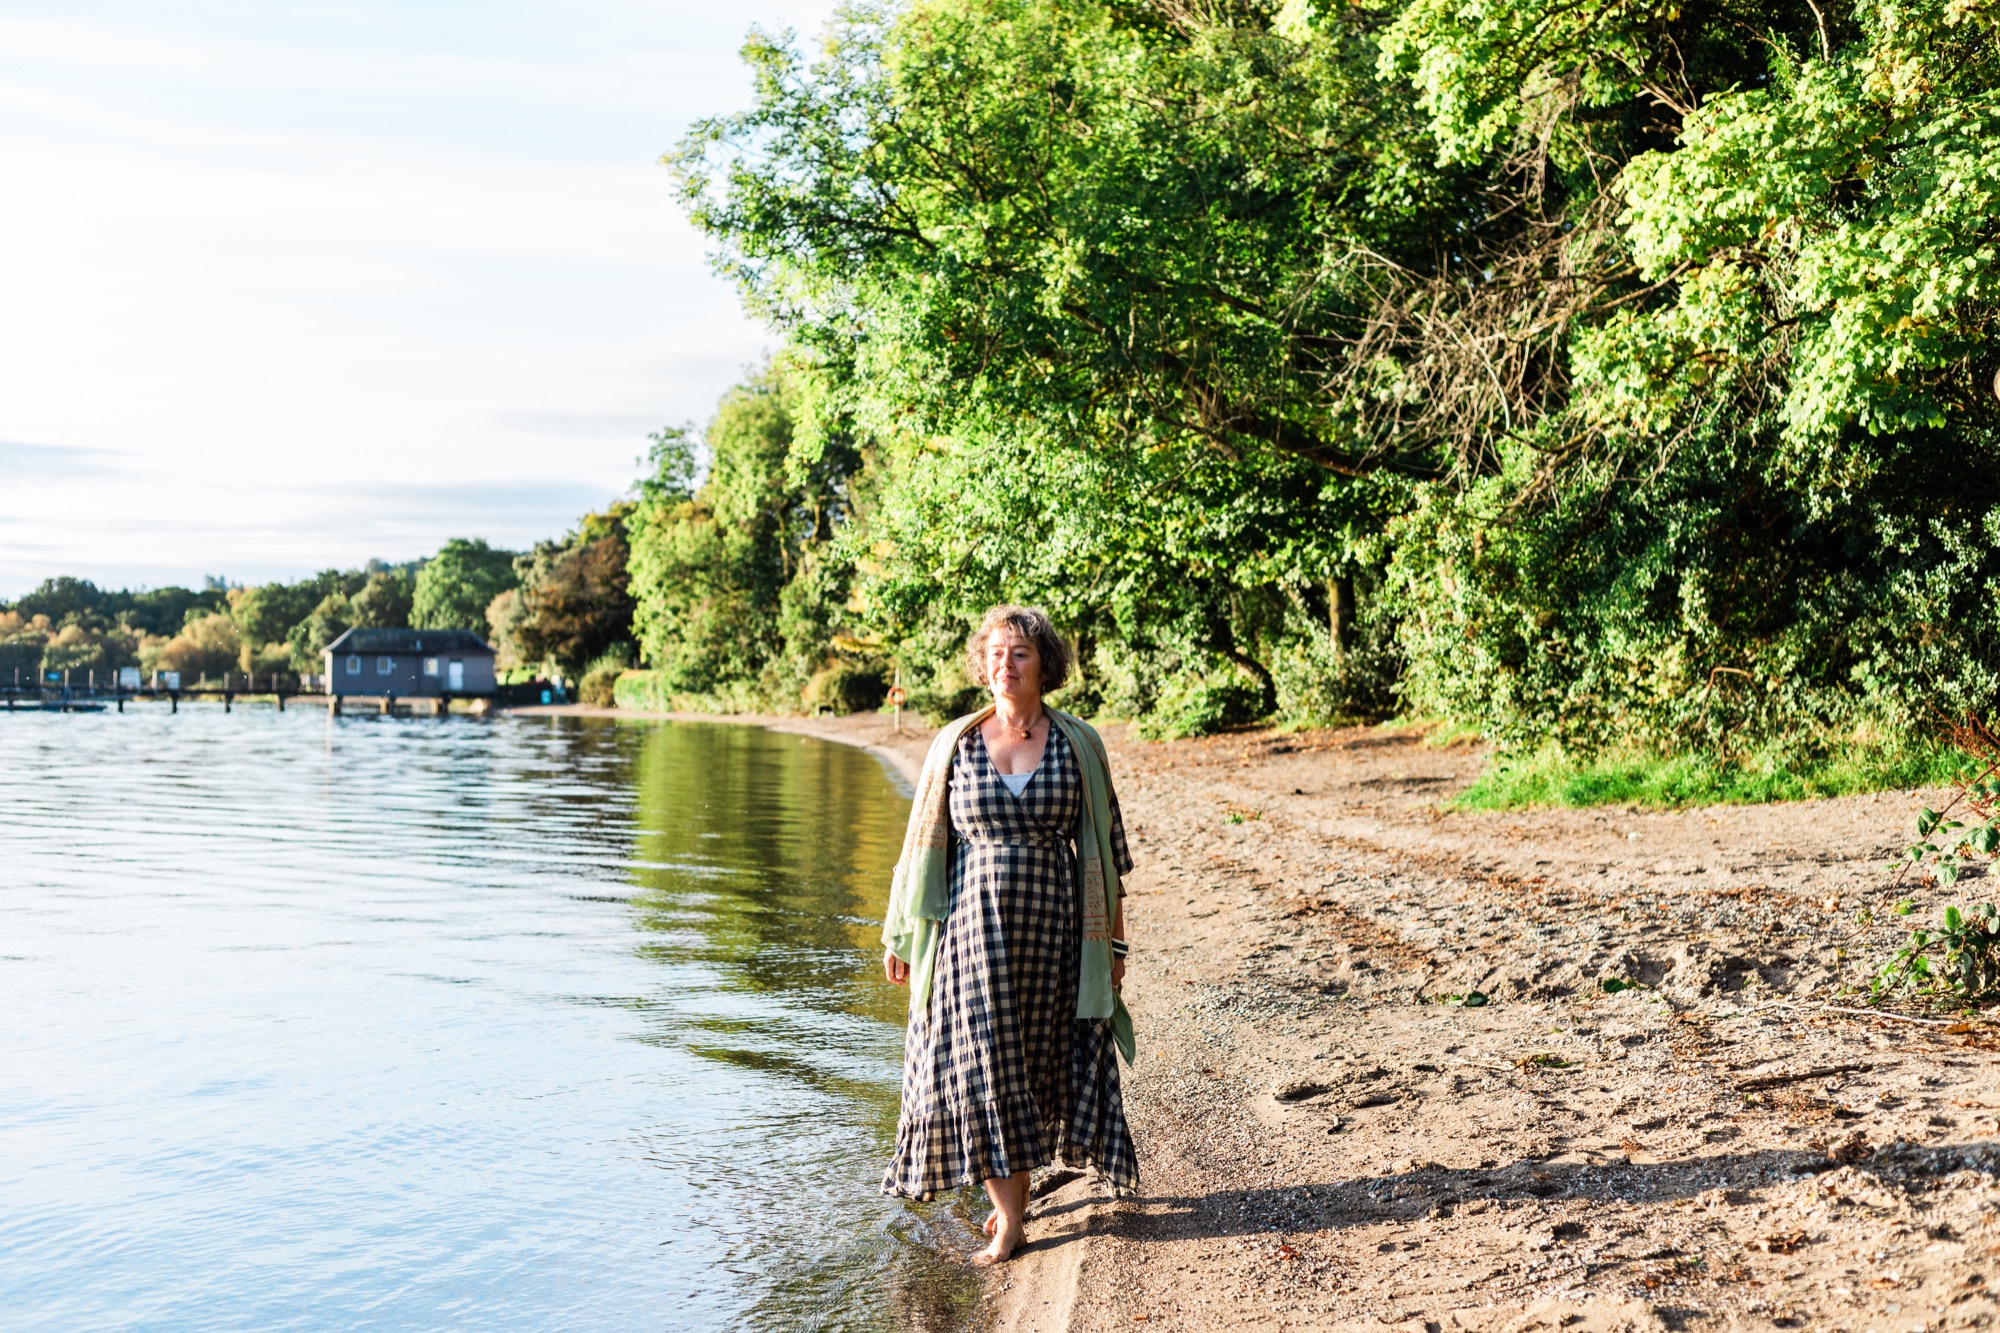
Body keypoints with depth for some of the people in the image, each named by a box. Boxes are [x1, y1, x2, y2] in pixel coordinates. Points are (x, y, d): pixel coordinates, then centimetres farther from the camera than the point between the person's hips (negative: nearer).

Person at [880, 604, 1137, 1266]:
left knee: (1039, 1061, 7)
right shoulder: (955, 744, 2)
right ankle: (1008, 1209, 9)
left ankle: (1017, 1182, 27)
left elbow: (1104, 847, 4)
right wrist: (901, 935, 6)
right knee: (981, 1063, -2)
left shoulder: (1078, 745, 1)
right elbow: (925, 844, 7)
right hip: (973, 928, 0)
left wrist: (1113, 940, 2)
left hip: (1052, 929, 0)